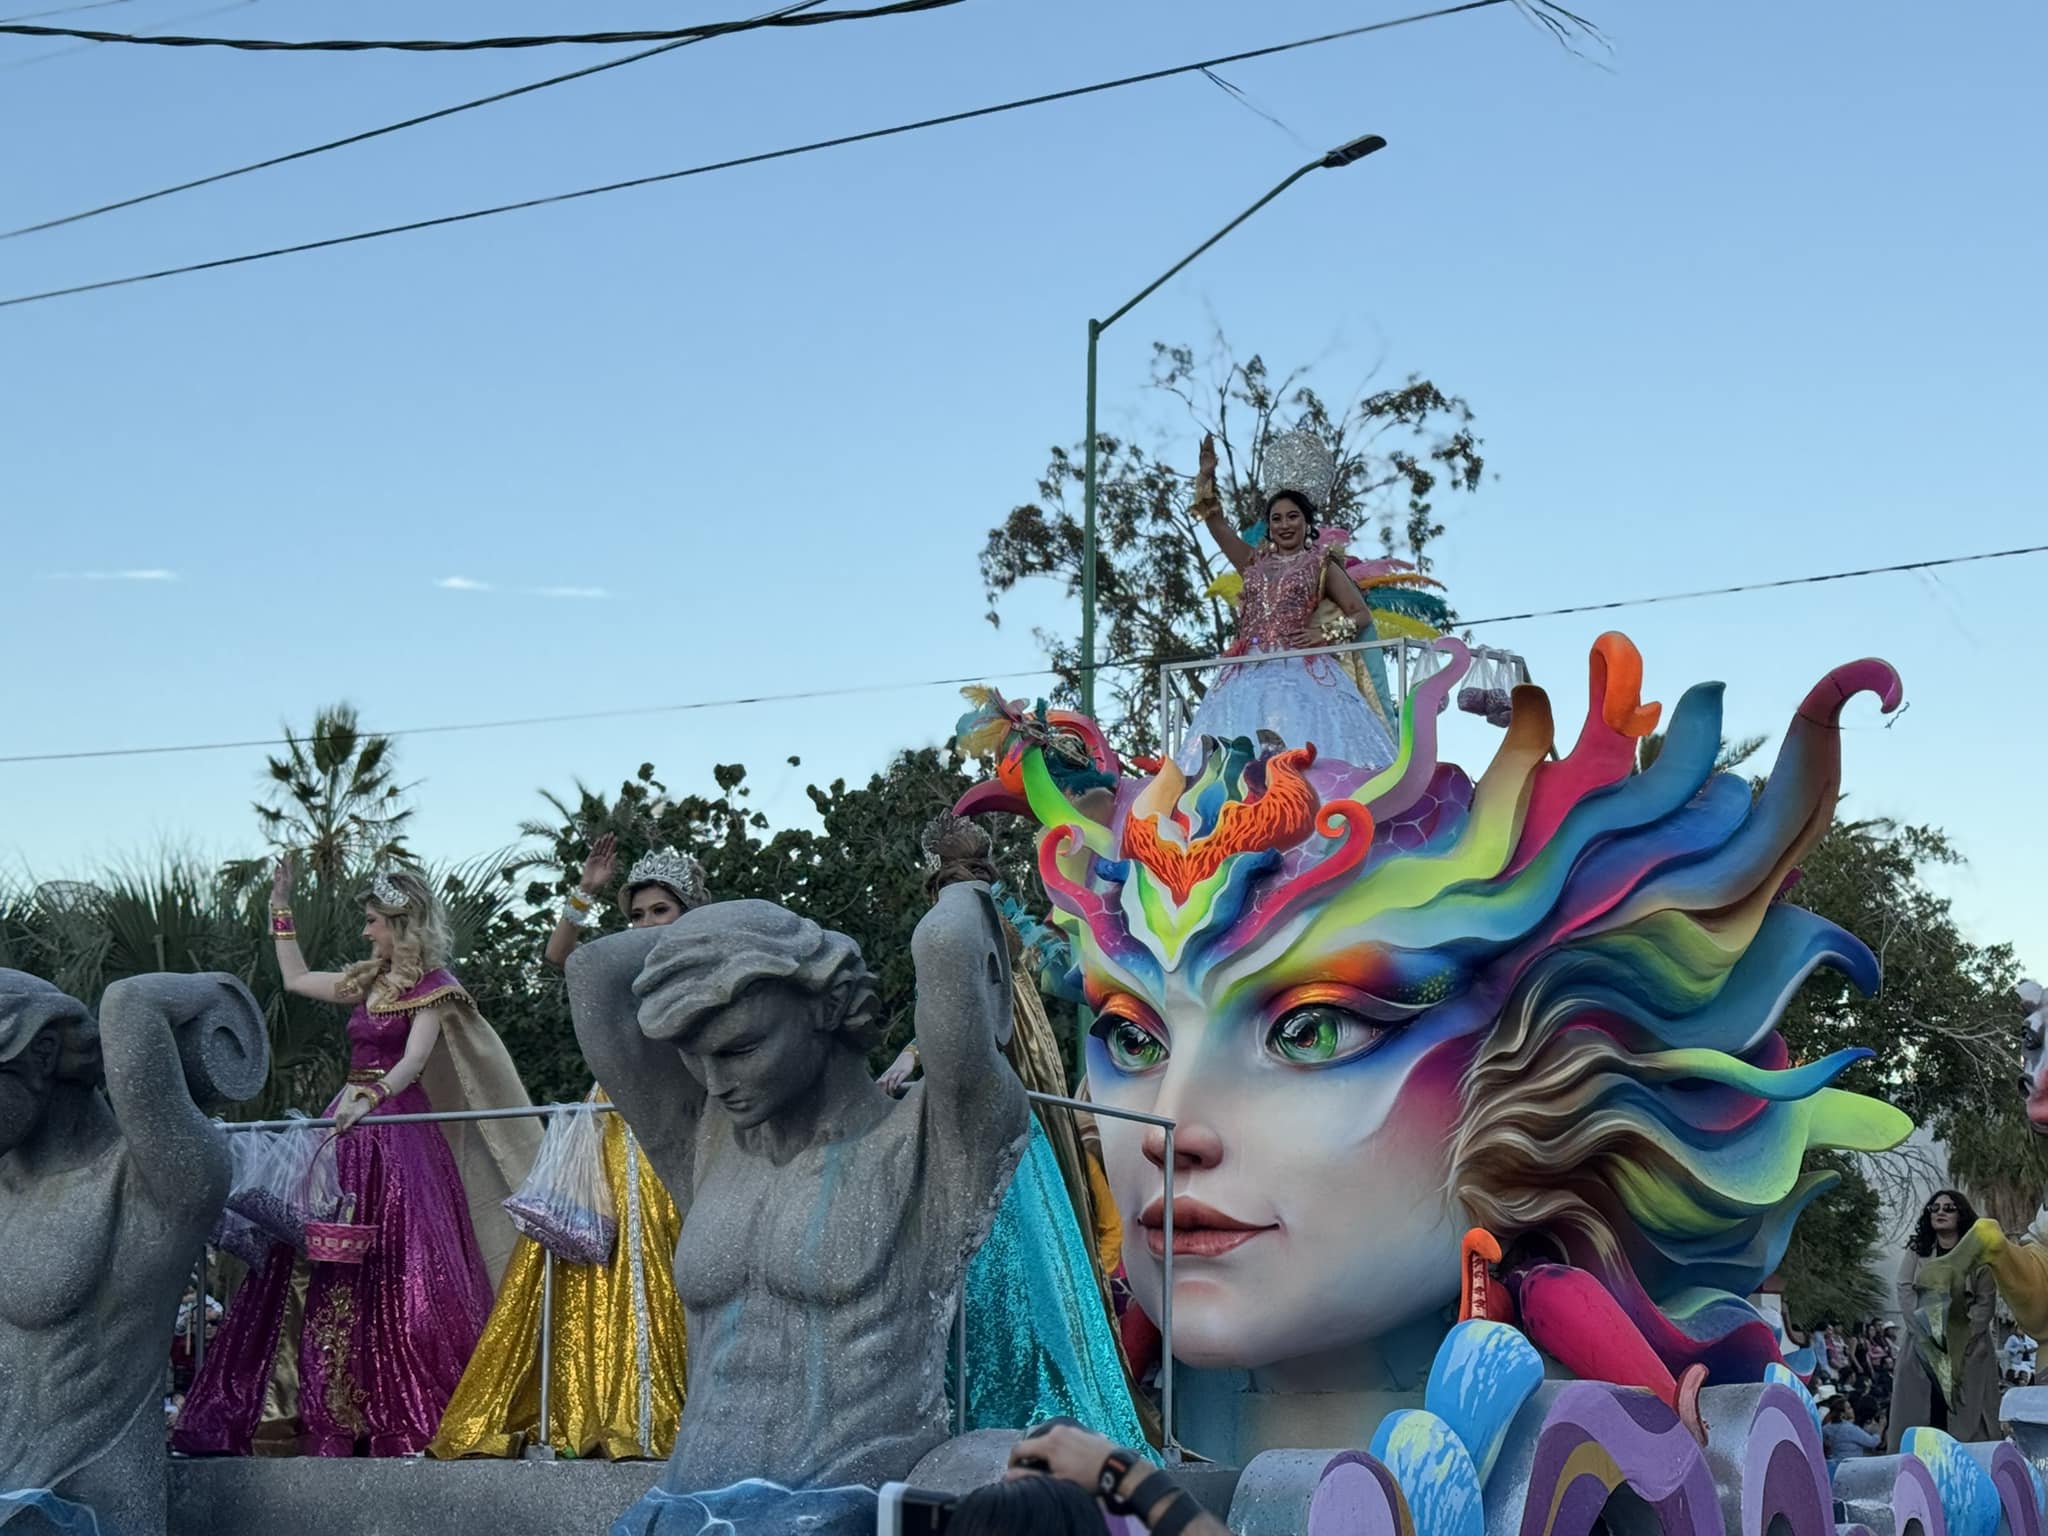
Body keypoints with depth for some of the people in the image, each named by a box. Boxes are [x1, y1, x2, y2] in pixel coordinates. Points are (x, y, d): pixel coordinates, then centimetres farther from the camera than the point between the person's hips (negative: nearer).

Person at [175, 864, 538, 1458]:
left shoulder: (432, 988, -3)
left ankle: (415, 1419, -9)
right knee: (325, 1269, 0)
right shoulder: (369, 981, 19)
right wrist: (281, 907, 32)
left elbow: (413, 1060, -18)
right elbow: (296, 979, 33)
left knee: (399, 1272, -12)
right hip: (347, 1130, 8)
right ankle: (326, 1418, -1)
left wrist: (370, 1096, -35)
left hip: (398, 1132, -8)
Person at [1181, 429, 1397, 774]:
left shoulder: (1320, 563, 11)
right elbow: (1216, 522, 19)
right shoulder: (1254, 561, 21)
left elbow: (1361, 614, 8)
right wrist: (1206, 477, 10)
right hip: (1249, 674, 4)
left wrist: (1326, 633, -6)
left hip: (1300, 672, -4)